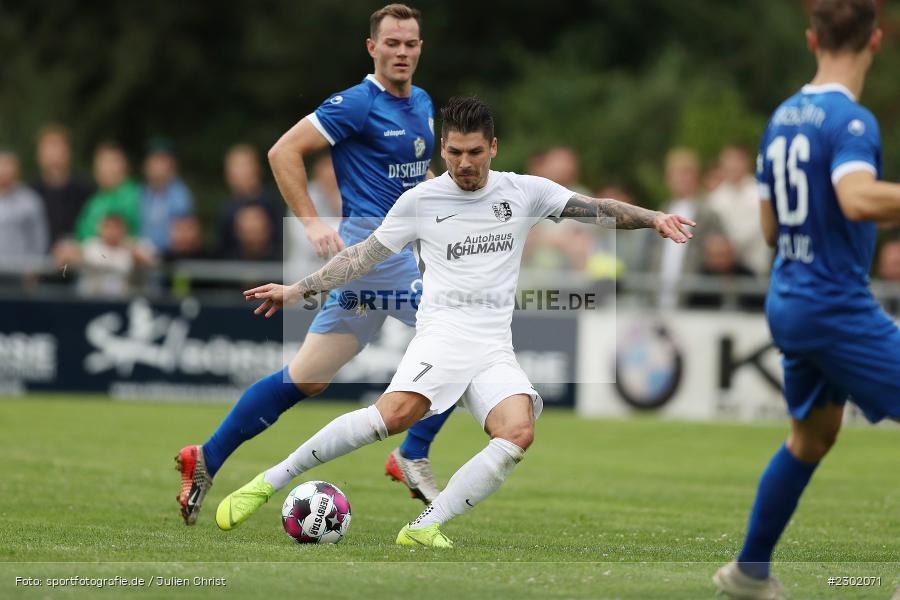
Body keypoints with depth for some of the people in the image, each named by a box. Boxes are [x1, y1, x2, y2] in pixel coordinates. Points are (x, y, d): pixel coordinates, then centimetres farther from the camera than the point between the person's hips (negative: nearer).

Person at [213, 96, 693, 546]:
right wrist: (298, 290, 8)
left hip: (495, 348, 3)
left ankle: (425, 527, -26)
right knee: (395, 414, -31)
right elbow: (364, 256, 13)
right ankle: (272, 479, -23)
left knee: (518, 432, -27)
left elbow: (598, 210, 15)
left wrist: (652, 217, 1)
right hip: (443, 332, -3)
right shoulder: (419, 200, 6)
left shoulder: (524, 192, 10)